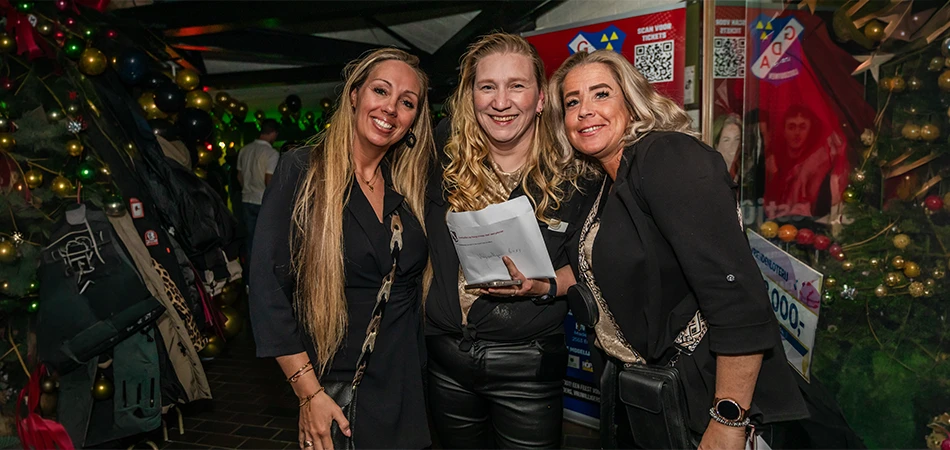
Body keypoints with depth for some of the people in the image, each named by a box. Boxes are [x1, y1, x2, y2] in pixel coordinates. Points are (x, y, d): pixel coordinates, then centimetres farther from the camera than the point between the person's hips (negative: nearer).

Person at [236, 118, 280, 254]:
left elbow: (239, 177, 13)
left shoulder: (244, 150, 6)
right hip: (264, 202, -6)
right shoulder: (272, 153, -15)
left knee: (251, 236, 13)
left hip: (247, 200, 6)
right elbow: (269, 181, -19)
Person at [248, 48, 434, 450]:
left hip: (408, 387, 5)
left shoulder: (410, 185, 4)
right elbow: (268, 285, -12)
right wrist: (309, 393, -15)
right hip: (333, 389, -4)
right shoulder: (302, 171, -9)